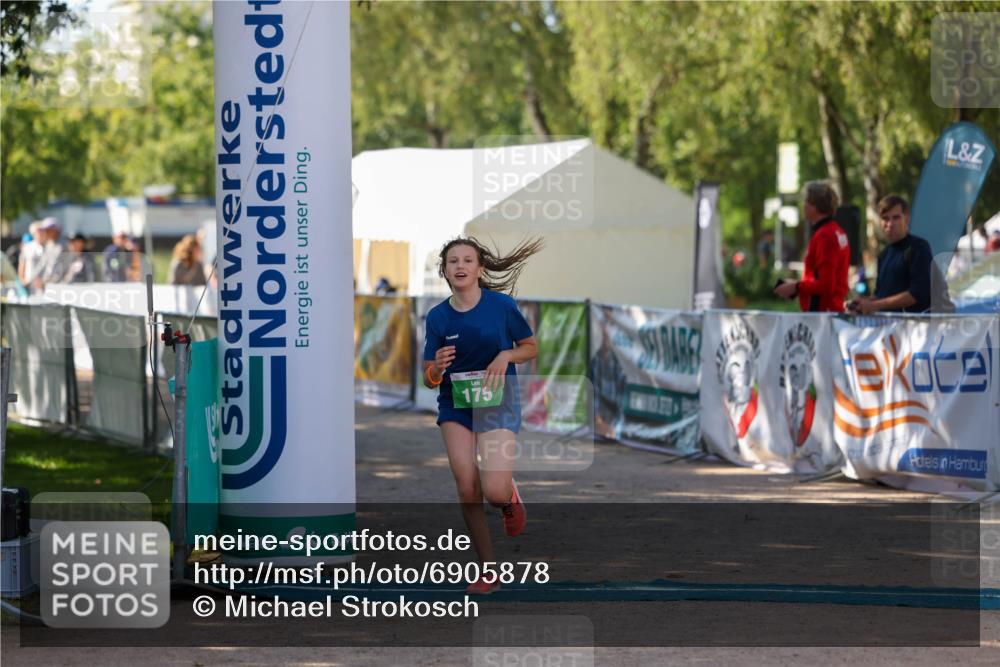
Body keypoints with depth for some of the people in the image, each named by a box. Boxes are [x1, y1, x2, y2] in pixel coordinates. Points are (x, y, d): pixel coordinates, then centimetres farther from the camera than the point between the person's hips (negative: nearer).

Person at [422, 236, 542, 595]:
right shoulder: (437, 316, -3)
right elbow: (429, 380, 0)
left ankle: (510, 497, 23)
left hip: (497, 404, -2)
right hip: (455, 407, 2)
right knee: (467, 490, -7)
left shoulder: (502, 305, -8)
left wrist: (507, 355, -16)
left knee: (494, 491, -17)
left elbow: (531, 348, 4)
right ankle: (488, 569, 8)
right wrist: (437, 367, -23)